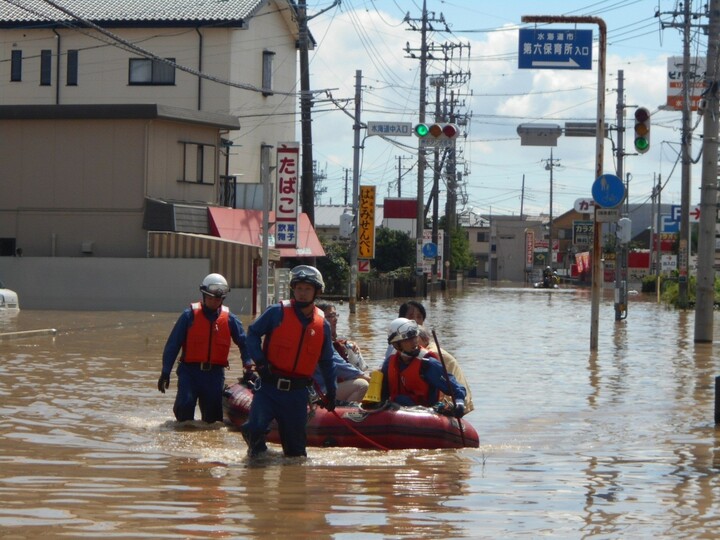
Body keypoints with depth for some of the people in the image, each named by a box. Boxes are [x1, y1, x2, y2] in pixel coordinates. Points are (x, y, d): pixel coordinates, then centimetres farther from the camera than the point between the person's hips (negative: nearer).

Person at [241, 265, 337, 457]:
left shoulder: (322, 325, 6)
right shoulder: (277, 312, -4)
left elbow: (326, 361, 18)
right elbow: (253, 333, 3)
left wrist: (331, 390, 19)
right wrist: (260, 361, -10)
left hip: (297, 392, 3)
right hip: (269, 386, -3)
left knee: (296, 448, 7)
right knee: (254, 428, -21)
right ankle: (256, 451, 7)